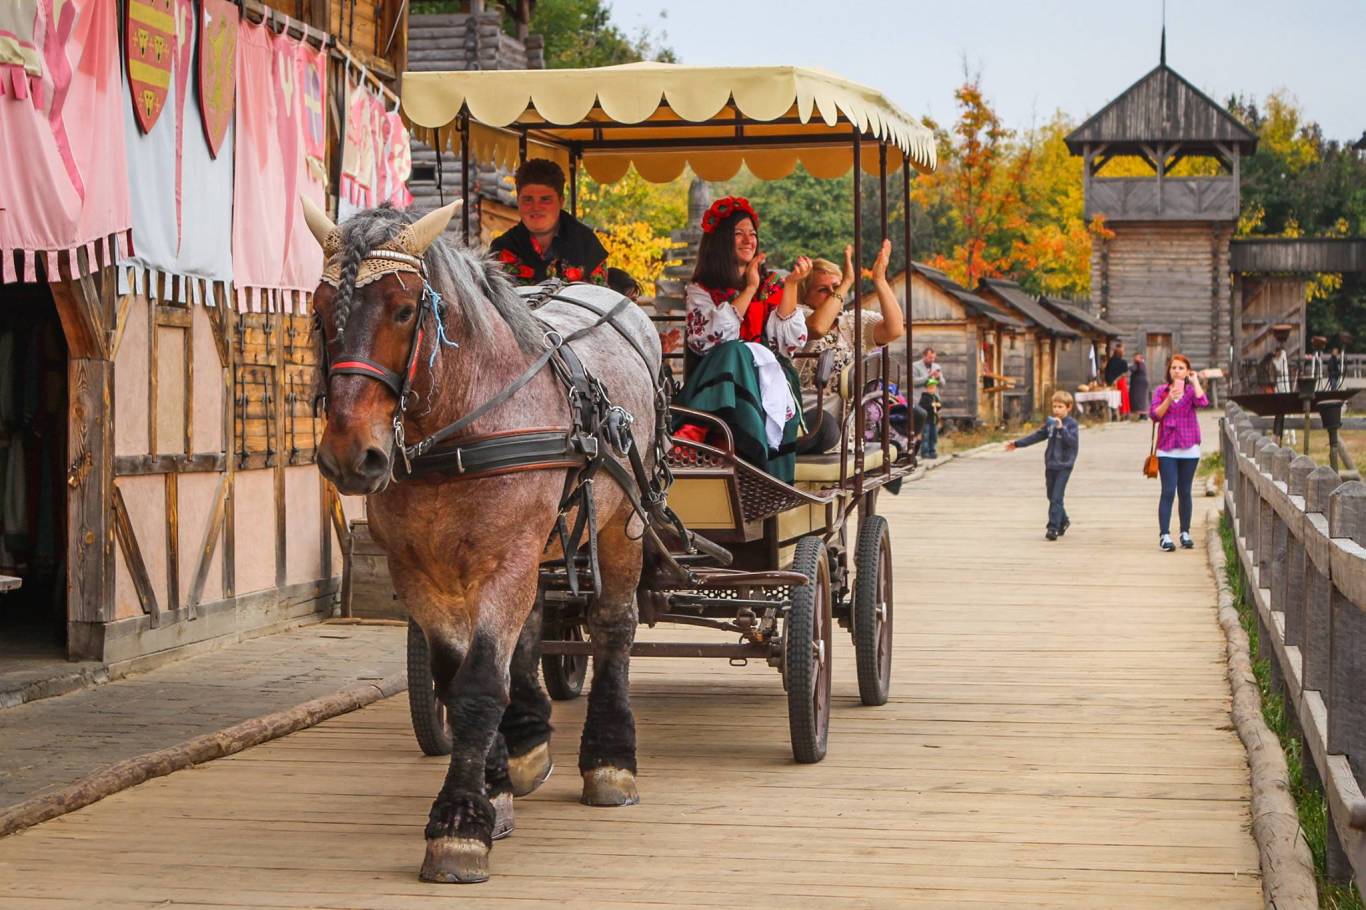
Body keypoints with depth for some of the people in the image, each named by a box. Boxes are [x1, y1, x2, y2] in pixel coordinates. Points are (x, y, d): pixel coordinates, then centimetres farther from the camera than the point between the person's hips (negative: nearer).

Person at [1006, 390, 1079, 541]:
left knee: (1056, 497, -11)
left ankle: (1053, 527, -10)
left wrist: (1062, 428, -30)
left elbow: (1073, 441, -21)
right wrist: (1017, 444, 20)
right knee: (1051, 496, 15)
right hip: (1050, 465, 7)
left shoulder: (1071, 423, -9)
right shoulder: (1050, 422, 10)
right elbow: (1037, 435, 18)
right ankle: (1063, 521, 33)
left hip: (1064, 466, -7)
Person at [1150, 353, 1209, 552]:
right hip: (1167, 449, -1)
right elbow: (1154, 415, -6)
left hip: (1189, 448, 1)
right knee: (1168, 491, -8)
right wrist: (1169, 399, -18)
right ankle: (1164, 535, -10)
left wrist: (1195, 381, -9)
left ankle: (1185, 533, 18)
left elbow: (1203, 402, -18)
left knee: (1185, 492, 8)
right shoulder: (1161, 391, 5)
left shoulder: (1191, 390, 4)